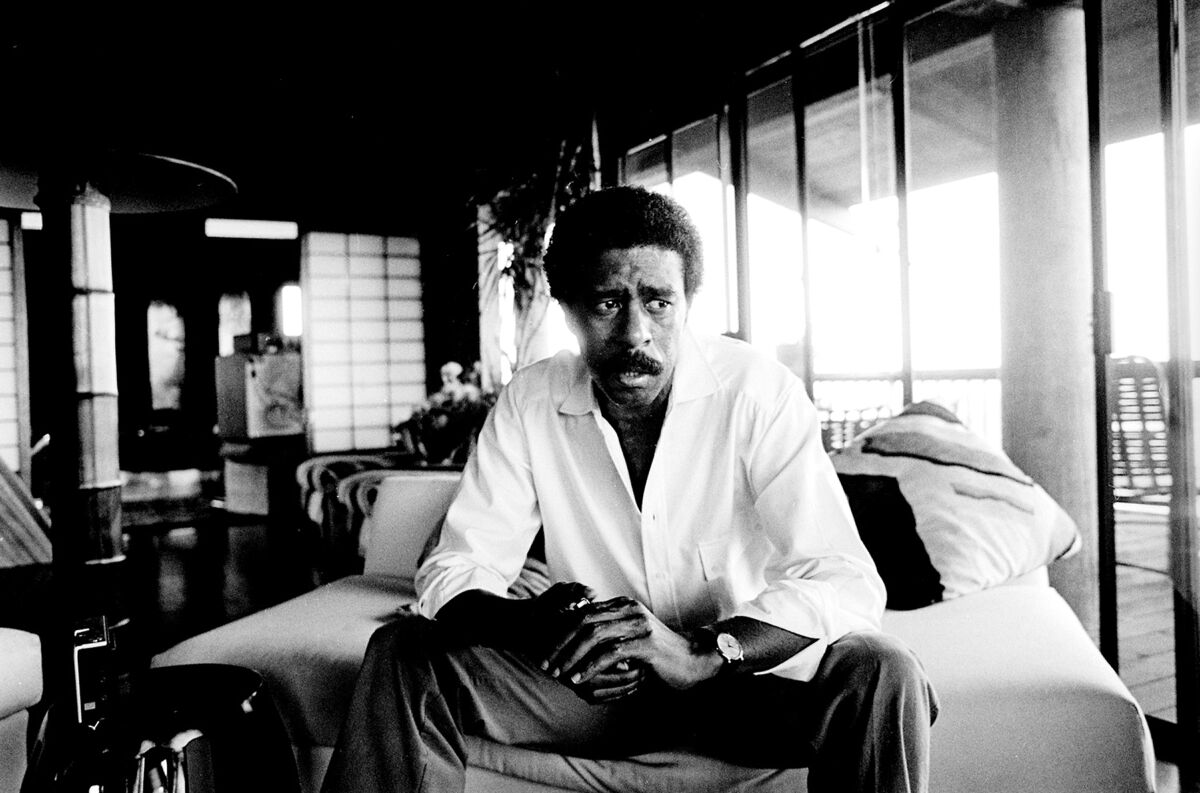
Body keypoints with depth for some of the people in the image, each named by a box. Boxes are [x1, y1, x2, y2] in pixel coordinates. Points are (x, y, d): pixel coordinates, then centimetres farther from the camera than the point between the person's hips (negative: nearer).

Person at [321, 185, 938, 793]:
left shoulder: (757, 389, -16)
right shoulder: (531, 401, -7)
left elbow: (846, 580, -22)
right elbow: (453, 569, -8)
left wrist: (703, 654, -38)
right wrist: (535, 625, -31)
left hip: (744, 668, -1)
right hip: (593, 678, 2)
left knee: (879, 672, -30)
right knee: (403, 653, -17)